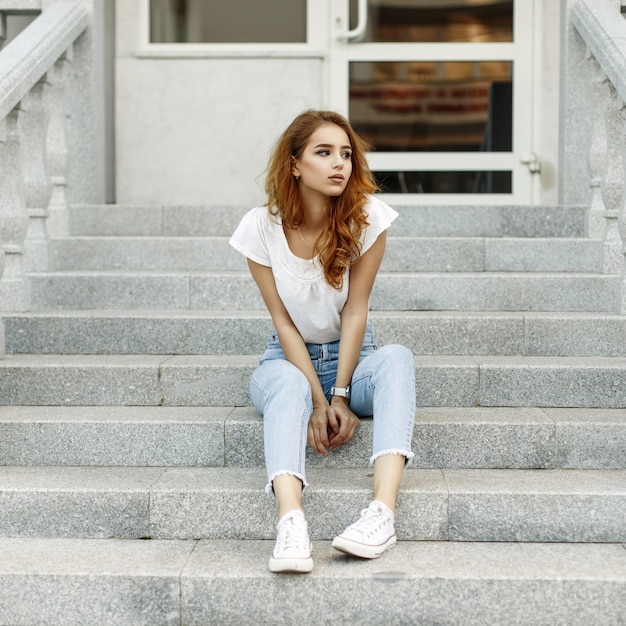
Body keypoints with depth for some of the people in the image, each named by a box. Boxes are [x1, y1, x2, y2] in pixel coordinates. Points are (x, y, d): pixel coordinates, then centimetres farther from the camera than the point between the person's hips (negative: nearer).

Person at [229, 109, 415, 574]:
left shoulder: (367, 217, -11)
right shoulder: (262, 227, -12)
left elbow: (355, 310, -11)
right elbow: (283, 321, -12)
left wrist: (340, 395, -18)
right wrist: (318, 401, -21)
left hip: (352, 358, 1)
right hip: (289, 359, -1)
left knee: (397, 358, -32)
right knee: (286, 382, -36)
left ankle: (384, 509, -48)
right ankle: (291, 522, -55)